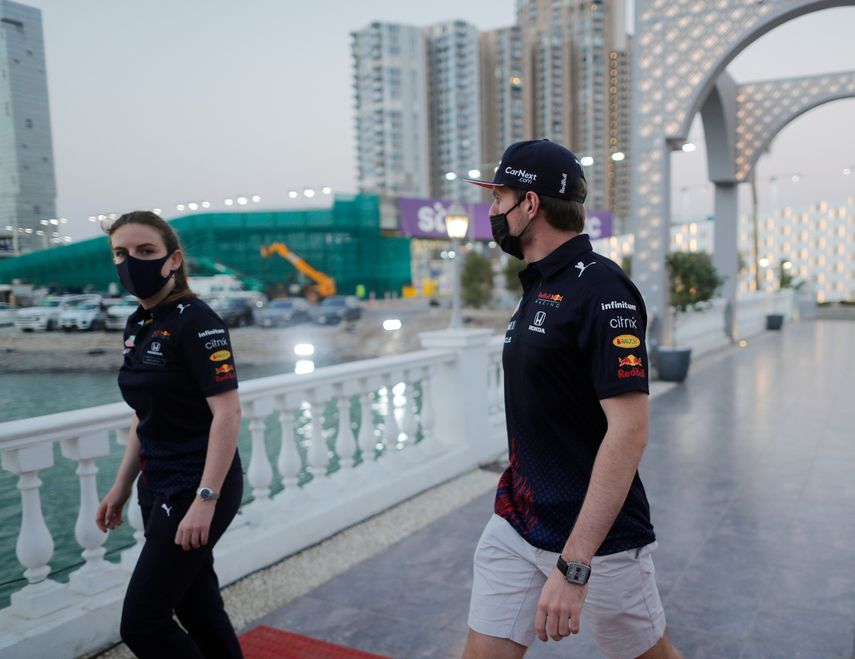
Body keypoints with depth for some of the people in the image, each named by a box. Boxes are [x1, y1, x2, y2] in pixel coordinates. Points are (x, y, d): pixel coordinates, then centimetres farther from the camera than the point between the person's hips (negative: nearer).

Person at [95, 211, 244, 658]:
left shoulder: (195, 321, -17)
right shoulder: (137, 325, 9)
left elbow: (227, 413, -21)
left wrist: (205, 500, -24)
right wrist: (122, 486, 17)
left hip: (196, 489, -8)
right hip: (160, 487, 8)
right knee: (197, 608, 16)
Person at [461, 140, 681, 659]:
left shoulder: (601, 289, -19)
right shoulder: (538, 286, 9)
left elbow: (629, 430, -26)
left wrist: (573, 567, -29)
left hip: (599, 538, -7)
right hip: (515, 523, 7)